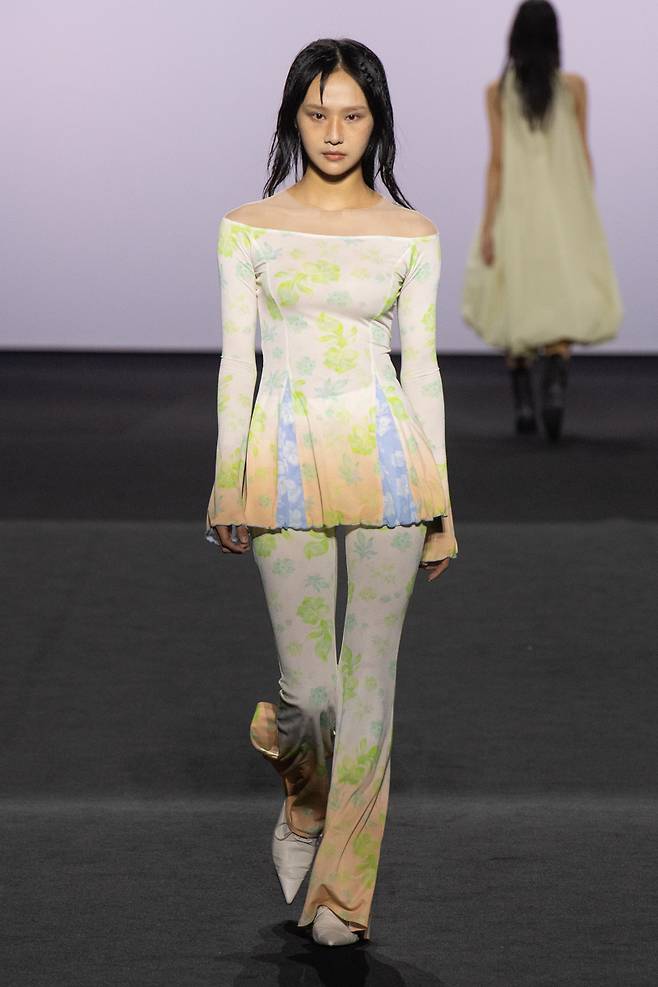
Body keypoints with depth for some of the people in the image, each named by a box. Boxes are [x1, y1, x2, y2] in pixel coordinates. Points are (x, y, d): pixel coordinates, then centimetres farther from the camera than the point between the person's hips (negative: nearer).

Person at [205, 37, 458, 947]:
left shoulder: (410, 233, 6)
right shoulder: (249, 227, 5)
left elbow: (422, 366, 6)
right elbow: (236, 363, 5)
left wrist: (440, 503, 4)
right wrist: (228, 485, -1)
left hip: (387, 455, 1)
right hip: (288, 456, 0)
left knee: (370, 678, 1)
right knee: (310, 685, -2)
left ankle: (343, 888, 12)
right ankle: (305, 804, 33)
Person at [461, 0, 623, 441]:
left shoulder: (498, 90, -4)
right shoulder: (574, 85, -2)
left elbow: (498, 160, -8)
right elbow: (583, 154, 1)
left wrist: (487, 225, -7)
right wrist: (588, 213, 12)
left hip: (515, 206, 0)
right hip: (564, 207, 0)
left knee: (516, 306, 15)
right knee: (564, 306, 1)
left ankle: (524, 405, 14)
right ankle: (555, 386, -26)